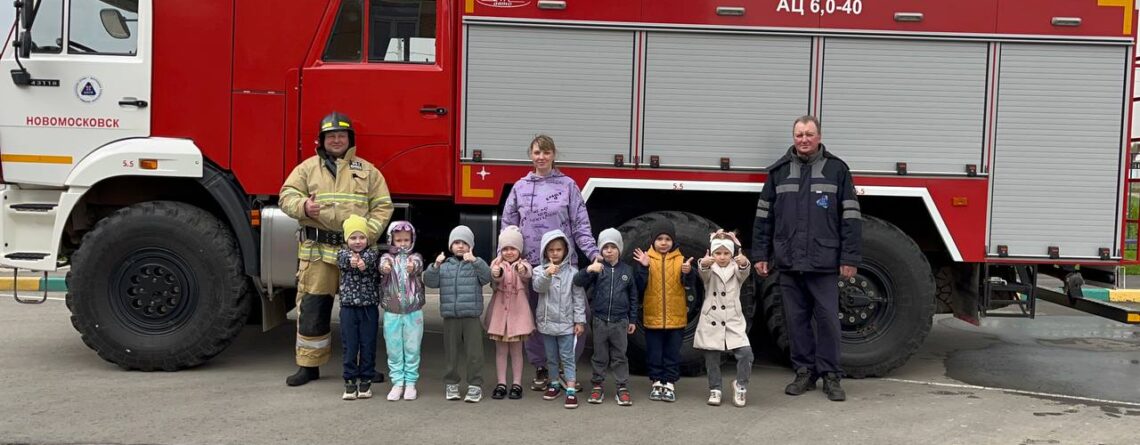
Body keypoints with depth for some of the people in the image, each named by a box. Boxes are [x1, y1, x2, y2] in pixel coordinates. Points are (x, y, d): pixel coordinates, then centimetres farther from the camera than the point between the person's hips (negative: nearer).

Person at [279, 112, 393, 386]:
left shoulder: (367, 171, 11)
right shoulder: (308, 168, 10)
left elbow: (382, 206, 7)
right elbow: (287, 195, 4)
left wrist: (368, 234, -8)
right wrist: (303, 206, -18)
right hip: (317, 251, 0)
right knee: (312, 307, 2)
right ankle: (309, 365, 14)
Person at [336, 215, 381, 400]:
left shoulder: (372, 253, 2)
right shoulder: (342, 254, 3)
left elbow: (370, 259, -22)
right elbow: (343, 261, -21)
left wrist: (362, 262, -47)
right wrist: (352, 261, -45)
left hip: (369, 307, 0)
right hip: (348, 307, 0)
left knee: (368, 345, 5)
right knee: (350, 345, 4)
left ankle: (366, 380, 15)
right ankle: (350, 381, 12)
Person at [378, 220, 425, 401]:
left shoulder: (415, 257, 3)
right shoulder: (387, 257, 4)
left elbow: (418, 266, -21)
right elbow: (382, 265, -21)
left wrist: (412, 267, -47)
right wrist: (385, 268, -47)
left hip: (413, 311, 0)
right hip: (392, 312, 0)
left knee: (412, 349, 5)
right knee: (394, 350, 6)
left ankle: (410, 383, 15)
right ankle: (398, 383, 15)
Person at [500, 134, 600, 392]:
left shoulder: (567, 186, 3)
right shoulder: (520, 187, 9)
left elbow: (581, 225, 0)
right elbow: (508, 225, 11)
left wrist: (593, 253, -10)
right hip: (530, 263, 2)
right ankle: (541, 370, 20)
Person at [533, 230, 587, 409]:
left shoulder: (572, 272, -4)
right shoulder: (540, 270, 0)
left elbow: (578, 297, -3)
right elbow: (538, 287, -19)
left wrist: (580, 320, -6)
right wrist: (547, 274, -38)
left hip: (566, 322, -2)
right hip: (546, 321, 2)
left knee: (567, 357, -2)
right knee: (551, 356, 15)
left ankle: (571, 390, -3)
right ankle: (554, 384, 30)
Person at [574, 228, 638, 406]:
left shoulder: (627, 270, 3)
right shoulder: (598, 268, -3)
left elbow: (633, 297, 9)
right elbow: (578, 282, -15)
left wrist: (632, 320, 8)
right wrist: (588, 270, -34)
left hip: (620, 321, 1)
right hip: (600, 320, -1)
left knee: (620, 356, 7)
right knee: (600, 356, 10)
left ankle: (622, 388, 13)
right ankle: (597, 385, 21)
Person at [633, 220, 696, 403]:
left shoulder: (680, 260, 0)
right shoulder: (647, 259, -1)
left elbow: (688, 282, -13)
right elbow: (640, 285, -9)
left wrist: (688, 272, -35)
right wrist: (644, 267, -24)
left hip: (676, 316, 0)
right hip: (653, 316, 0)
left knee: (673, 352, 7)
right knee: (654, 352, 8)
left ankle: (669, 383, 15)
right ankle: (657, 382, 19)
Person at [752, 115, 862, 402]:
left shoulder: (837, 169, 3)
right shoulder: (779, 171, 10)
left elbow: (851, 217, 1)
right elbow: (763, 216, 12)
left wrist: (849, 258, -4)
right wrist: (760, 255, 8)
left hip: (823, 263, -2)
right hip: (788, 262, 2)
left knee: (828, 319, 1)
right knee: (796, 319, 8)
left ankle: (830, 376, 12)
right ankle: (804, 372, 19)